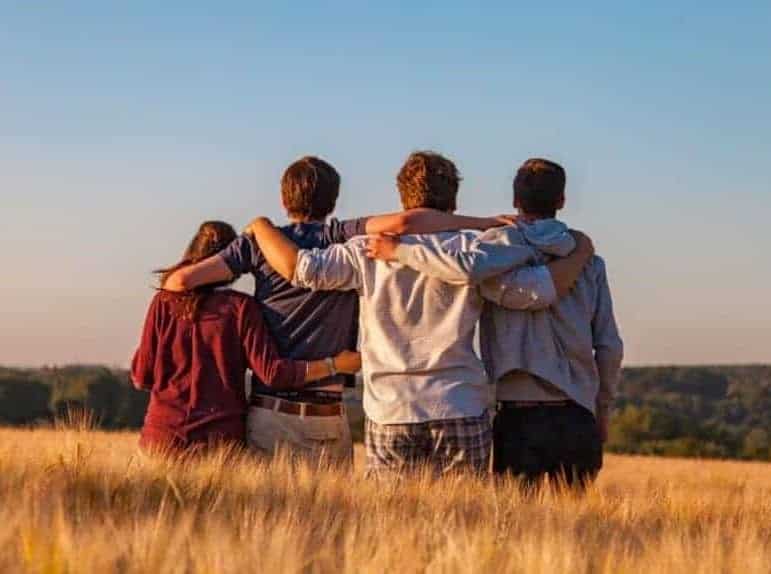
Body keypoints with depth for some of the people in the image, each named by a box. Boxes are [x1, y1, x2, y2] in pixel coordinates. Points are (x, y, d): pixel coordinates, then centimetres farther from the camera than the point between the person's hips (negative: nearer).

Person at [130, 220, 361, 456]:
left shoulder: (164, 302, 2)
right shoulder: (240, 306, -3)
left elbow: (142, 377, 3)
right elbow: (272, 372, -9)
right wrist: (335, 365, -1)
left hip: (164, 435, 1)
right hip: (222, 437, -1)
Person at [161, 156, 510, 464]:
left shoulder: (259, 242, 4)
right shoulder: (343, 239, -1)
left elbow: (182, 279, -1)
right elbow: (403, 223, -18)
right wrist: (487, 223, -12)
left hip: (268, 411, 1)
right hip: (326, 415, -1)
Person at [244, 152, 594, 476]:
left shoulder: (370, 252, 1)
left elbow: (300, 267, -5)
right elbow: (538, 289, -3)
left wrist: (260, 226, 13)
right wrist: (581, 254, 14)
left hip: (390, 415, 0)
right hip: (462, 415, 0)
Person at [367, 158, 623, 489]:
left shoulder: (504, 243, -3)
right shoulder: (589, 262, 8)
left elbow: (469, 268, -27)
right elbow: (610, 347, 7)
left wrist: (399, 251, -14)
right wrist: (602, 411, 20)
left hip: (518, 415, -3)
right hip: (576, 418, 3)